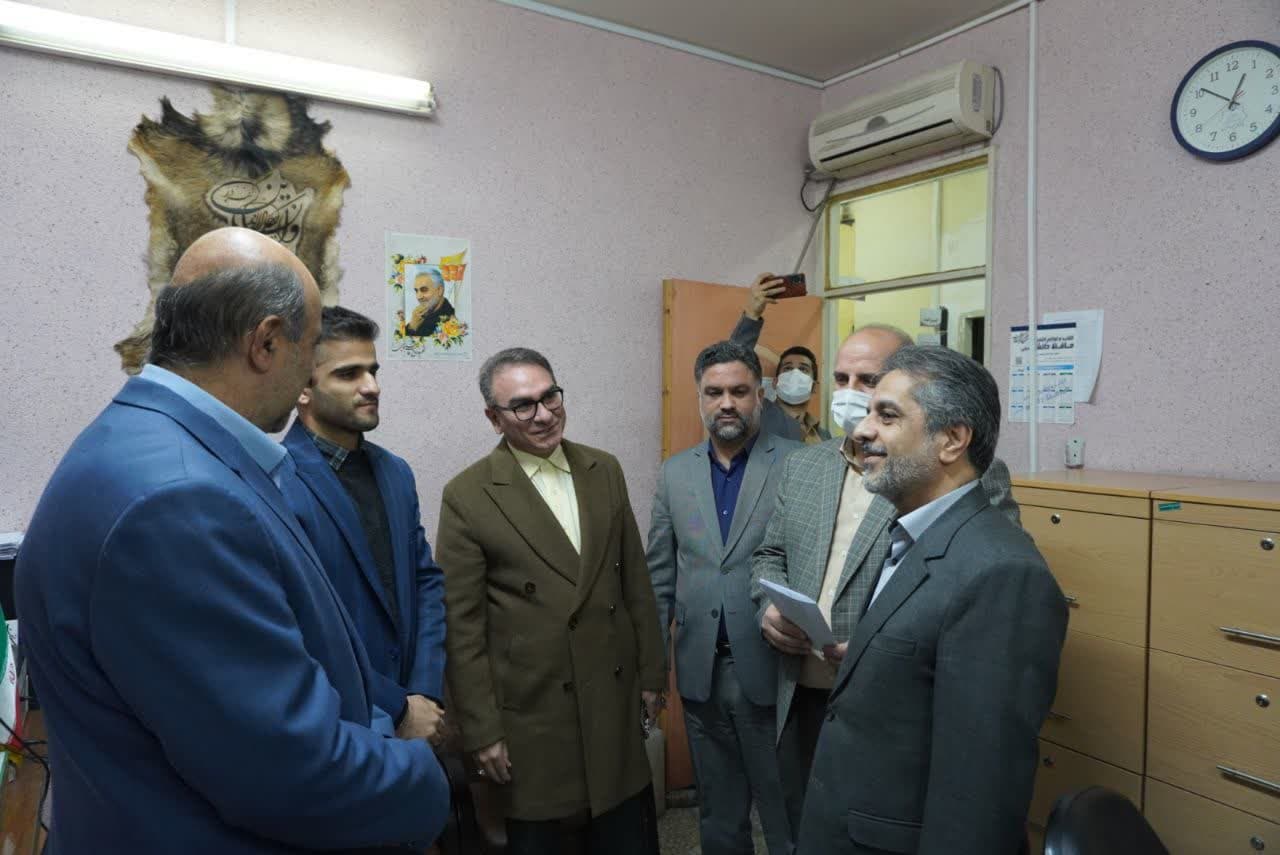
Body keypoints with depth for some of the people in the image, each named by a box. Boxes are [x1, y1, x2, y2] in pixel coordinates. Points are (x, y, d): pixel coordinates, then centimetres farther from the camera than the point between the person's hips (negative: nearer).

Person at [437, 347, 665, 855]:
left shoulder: (605, 470, 2)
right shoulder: (467, 496, -11)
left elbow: (635, 581, 7)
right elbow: (462, 626, -9)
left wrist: (650, 673, 9)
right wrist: (481, 731, -8)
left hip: (615, 698, 4)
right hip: (531, 711, -3)